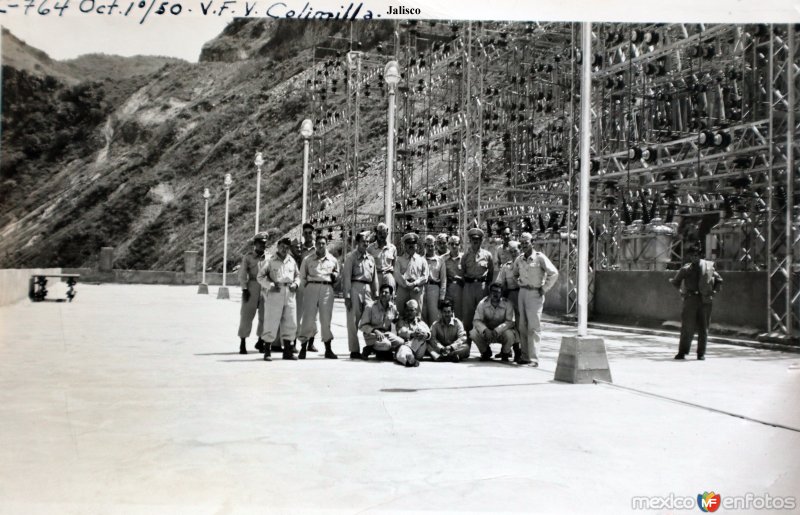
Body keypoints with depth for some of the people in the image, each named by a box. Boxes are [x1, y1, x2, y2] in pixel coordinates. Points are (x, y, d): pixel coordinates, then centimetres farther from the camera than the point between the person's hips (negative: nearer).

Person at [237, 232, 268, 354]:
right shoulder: (248, 257, 3)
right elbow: (242, 274, 0)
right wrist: (244, 289, -8)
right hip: (252, 287, -3)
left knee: (265, 316, 5)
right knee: (246, 315, -2)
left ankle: (260, 341, 21)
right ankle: (242, 343, 4)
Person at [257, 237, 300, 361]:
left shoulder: (292, 261, 13)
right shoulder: (270, 261, 0)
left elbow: (297, 275, 22)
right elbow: (260, 276, -2)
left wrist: (296, 284, 2)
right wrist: (271, 285, -14)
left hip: (289, 294, 5)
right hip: (274, 294, -5)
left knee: (290, 323, 6)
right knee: (271, 323, -4)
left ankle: (287, 351, 16)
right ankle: (267, 351, 7)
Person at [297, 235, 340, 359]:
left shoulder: (333, 260, 12)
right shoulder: (308, 259, 7)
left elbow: (337, 272, 26)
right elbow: (302, 276, 10)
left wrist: (334, 275, 5)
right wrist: (305, 290, 2)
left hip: (327, 289, 2)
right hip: (311, 287, -1)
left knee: (326, 319, 4)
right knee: (308, 317, -5)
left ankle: (328, 349, 11)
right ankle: (303, 348, 2)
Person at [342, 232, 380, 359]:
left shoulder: (371, 258, 15)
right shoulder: (351, 257, 0)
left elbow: (374, 277, 18)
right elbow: (346, 277, -4)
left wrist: (376, 294, 14)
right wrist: (347, 296, -10)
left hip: (367, 289, 4)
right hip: (355, 288, -4)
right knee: (353, 320, 0)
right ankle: (354, 350, 5)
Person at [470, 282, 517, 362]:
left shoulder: (507, 304, -15)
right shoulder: (483, 303, -11)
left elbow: (510, 322, -23)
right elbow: (476, 321, -18)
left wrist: (497, 330, -40)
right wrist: (485, 330, -38)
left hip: (501, 332, -1)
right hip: (487, 333, 1)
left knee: (509, 334, -34)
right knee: (474, 333, -27)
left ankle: (505, 352, 3)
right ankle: (485, 352, 6)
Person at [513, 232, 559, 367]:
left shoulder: (539, 257, -9)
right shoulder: (519, 259, 8)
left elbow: (554, 273, -13)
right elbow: (515, 273, 27)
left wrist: (544, 289, -11)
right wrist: (520, 283, 12)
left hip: (535, 294, -6)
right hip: (522, 292, 6)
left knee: (534, 327, -8)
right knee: (522, 326, 9)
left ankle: (533, 359, -8)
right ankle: (524, 356, 17)